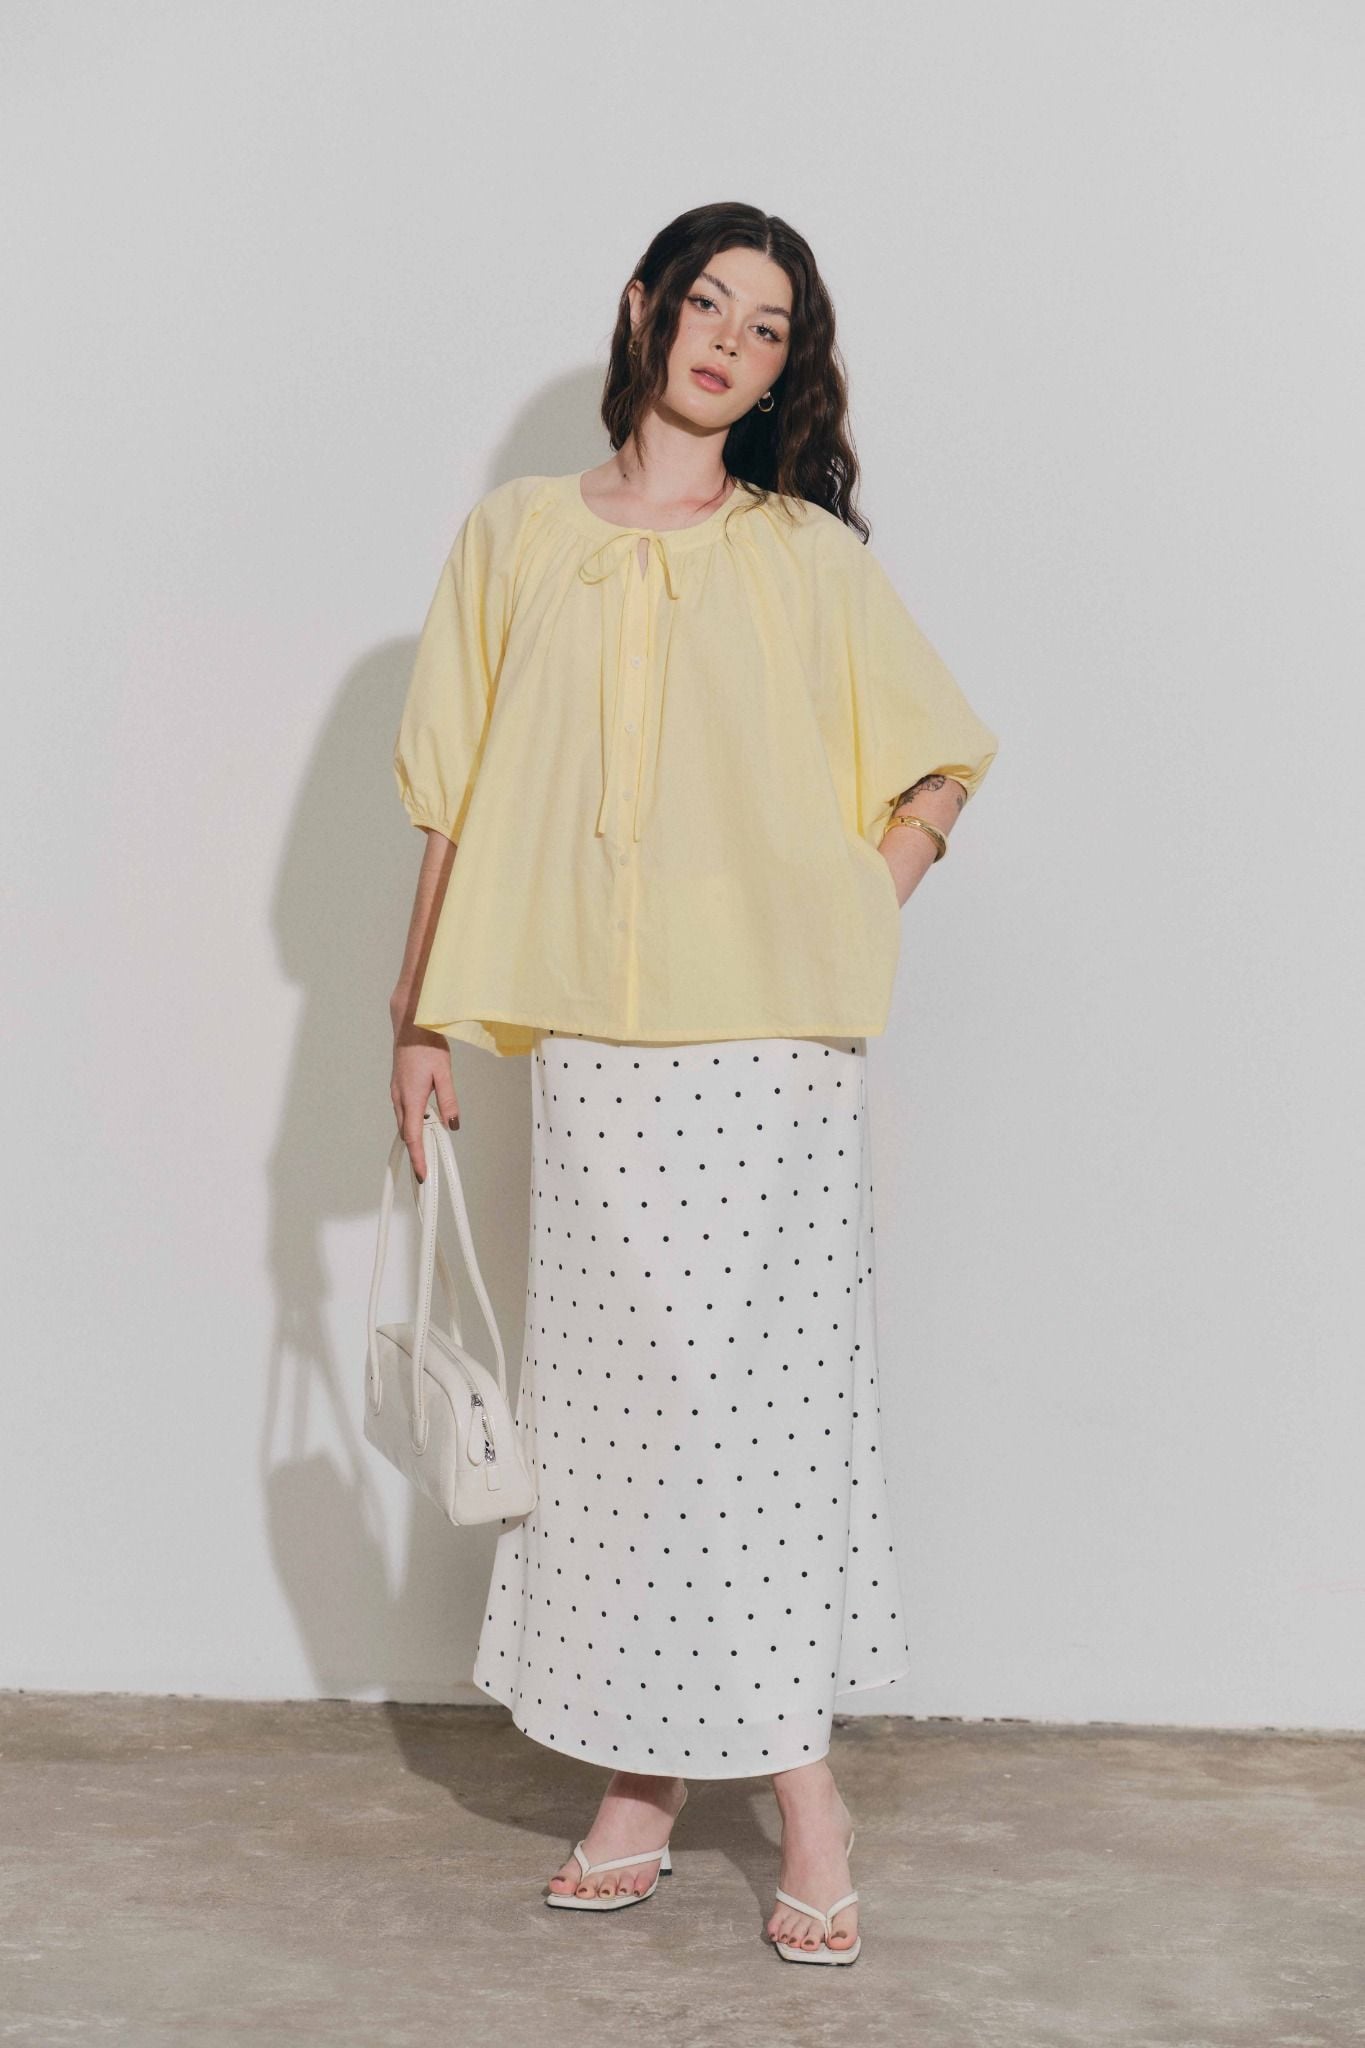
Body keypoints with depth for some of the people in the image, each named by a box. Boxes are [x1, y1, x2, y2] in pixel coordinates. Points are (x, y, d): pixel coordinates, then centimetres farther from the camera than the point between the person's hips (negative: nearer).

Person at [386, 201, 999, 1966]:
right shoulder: (517, 537, 12)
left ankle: (801, 1790, 6)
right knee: (609, 1393, 3)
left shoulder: (809, 556, 8)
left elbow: (937, 769, 14)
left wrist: (849, 927, 0)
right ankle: (636, 1792, 13)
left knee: (768, 1386, -3)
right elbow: (459, 805, 11)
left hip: (770, 1045, -1)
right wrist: (421, 1016, 8)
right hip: (589, 1046, 2)